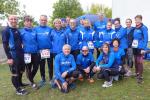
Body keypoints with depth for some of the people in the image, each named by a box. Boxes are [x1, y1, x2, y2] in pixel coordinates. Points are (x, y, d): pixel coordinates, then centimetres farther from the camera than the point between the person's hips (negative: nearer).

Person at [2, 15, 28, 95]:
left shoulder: (17, 30, 11)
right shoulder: (6, 31, -9)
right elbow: (5, 45, -14)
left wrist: (22, 52, 12)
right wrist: (9, 57, -19)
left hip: (20, 54, 7)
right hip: (13, 55, -7)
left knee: (21, 70, 18)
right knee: (15, 73, 3)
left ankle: (20, 83, 38)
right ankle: (18, 89, 15)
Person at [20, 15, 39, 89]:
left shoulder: (34, 31, 7)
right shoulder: (21, 32, -4)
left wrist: (38, 49, 8)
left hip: (35, 53, 3)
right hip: (27, 53, -3)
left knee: (36, 67, 10)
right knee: (28, 68, 10)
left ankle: (31, 79, 38)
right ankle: (32, 82, 31)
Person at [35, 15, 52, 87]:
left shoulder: (50, 29, 0)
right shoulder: (36, 29, 3)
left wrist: (52, 48, -10)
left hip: (49, 50, -1)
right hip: (40, 51, 1)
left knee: (50, 65, 9)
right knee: (41, 66, 12)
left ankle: (51, 79, 24)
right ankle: (43, 79, 27)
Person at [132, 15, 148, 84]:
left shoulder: (143, 28, -10)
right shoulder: (135, 28, 10)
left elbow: (146, 39, -12)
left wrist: (143, 48, -16)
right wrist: (132, 44, 10)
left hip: (140, 48, -6)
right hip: (134, 47, 7)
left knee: (139, 62, -4)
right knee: (136, 61, 15)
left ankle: (140, 77, 5)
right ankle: (136, 73, 30)